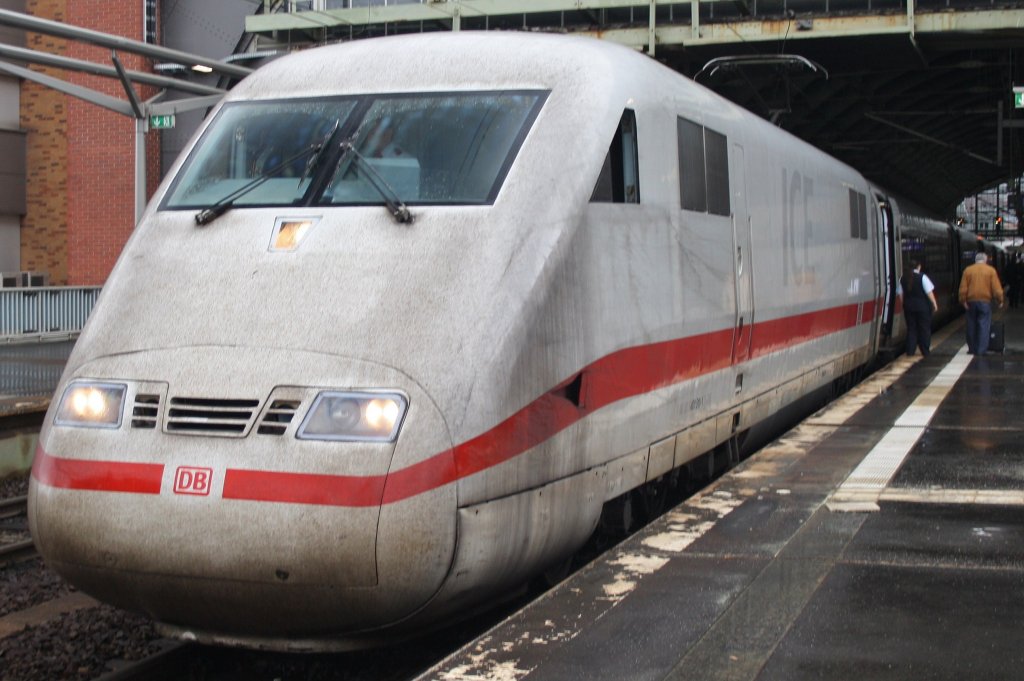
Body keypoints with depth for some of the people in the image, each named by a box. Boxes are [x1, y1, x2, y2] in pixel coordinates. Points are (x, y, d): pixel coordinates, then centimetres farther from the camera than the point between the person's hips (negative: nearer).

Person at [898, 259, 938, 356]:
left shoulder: (903, 278, 3)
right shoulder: (922, 277, -10)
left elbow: (900, 293, 5)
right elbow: (929, 292, -11)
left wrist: (904, 304, 13)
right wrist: (934, 303, -4)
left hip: (908, 307, 4)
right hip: (923, 306, -4)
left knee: (911, 328, 10)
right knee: (924, 329, 6)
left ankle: (910, 351, 6)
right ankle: (925, 351, 9)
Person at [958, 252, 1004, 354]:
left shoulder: (968, 270, 3)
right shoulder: (991, 270, -1)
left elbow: (963, 288, -2)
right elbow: (996, 288, -5)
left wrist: (963, 301, 1)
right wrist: (1000, 300, 3)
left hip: (971, 302, 2)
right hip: (985, 301, -2)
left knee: (972, 326, 10)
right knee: (984, 326, 0)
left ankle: (972, 349, 15)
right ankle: (981, 350, -4)